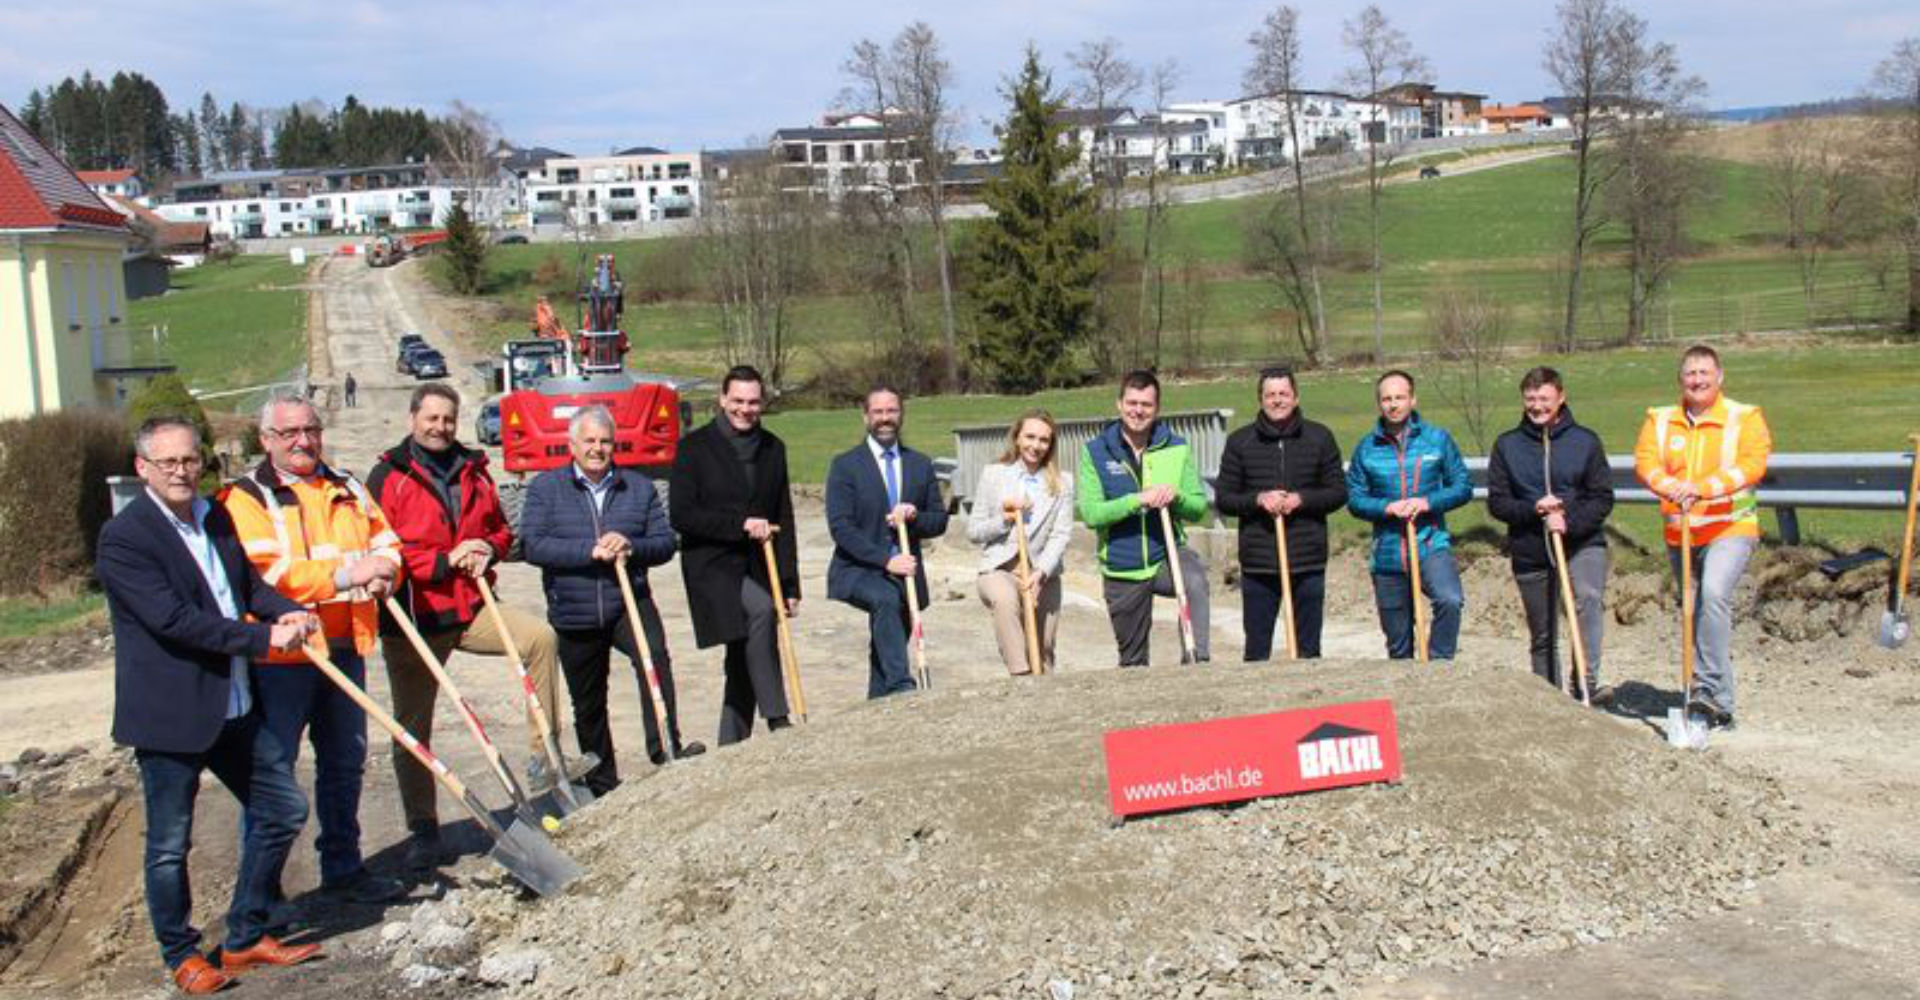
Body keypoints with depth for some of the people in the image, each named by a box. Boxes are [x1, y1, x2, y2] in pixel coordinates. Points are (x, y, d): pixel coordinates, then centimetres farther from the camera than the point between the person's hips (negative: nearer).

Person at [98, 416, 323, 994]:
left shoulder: (215, 517, 9)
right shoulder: (124, 538, -15)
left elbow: (248, 582, 18)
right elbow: (174, 619, -23)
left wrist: (288, 613, -3)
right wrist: (264, 636, -22)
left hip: (234, 706, 8)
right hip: (169, 713, -8)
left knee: (284, 810, 12)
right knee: (170, 845, 7)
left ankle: (246, 939, 26)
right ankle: (182, 957, 26)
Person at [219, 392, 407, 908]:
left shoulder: (347, 489, 14)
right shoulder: (245, 498, -5)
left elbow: (386, 542, 17)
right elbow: (265, 571, -17)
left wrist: (384, 572, -7)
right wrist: (345, 574, -23)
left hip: (345, 649, 6)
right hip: (281, 654, -6)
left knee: (345, 762, 15)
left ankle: (343, 868, 29)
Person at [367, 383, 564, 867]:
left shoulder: (473, 470, 10)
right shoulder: (389, 476, -5)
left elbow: (500, 528, 21)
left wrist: (488, 550, -2)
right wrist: (444, 561, -19)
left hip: (471, 607, 3)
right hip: (414, 616, -3)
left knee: (540, 637, -20)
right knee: (413, 727, 5)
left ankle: (543, 758, -10)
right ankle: (423, 830, 20)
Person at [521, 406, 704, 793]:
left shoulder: (640, 487, 7)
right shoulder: (545, 488, 1)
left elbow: (665, 542, 3)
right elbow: (532, 544, -11)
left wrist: (630, 547, -17)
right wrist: (590, 551, -21)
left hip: (629, 604, 0)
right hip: (574, 613, 0)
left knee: (655, 658, -31)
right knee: (588, 705, 11)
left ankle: (666, 749, -29)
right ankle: (602, 786, 27)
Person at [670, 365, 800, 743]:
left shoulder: (773, 448, 13)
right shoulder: (695, 447, -2)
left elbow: (783, 520, 14)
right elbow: (680, 514, -10)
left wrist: (790, 584, 8)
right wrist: (740, 525, -17)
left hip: (757, 569, 5)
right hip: (712, 566, -5)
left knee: (742, 659, 5)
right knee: (760, 608, -30)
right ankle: (777, 719, -25)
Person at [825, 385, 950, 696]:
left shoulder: (921, 465, 12)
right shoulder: (845, 466, -1)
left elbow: (940, 521, 12)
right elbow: (840, 527, -9)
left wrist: (915, 516, -12)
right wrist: (885, 559, -20)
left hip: (905, 573, 5)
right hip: (857, 570, -5)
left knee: (883, 655, 8)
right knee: (886, 600, -34)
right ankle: (902, 687, -40)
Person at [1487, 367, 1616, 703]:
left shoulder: (1585, 440, 2)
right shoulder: (1507, 445, 5)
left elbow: (1603, 498, -1)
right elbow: (1497, 502, 2)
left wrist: (1569, 522, -17)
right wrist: (1533, 510, -16)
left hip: (1582, 543, -2)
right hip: (1530, 552, 2)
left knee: (1589, 599, -32)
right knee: (1542, 637, 10)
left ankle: (1587, 682, -32)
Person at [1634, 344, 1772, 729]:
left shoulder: (1746, 418, 1)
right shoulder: (1659, 420, 10)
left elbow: (1752, 465, -14)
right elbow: (1644, 460, -5)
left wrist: (1703, 487, -28)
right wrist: (1673, 488, -25)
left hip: (1730, 529, -4)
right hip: (1679, 534, 5)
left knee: (1714, 594, -28)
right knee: (1693, 612, 9)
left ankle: (1711, 689, -25)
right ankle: (1720, 706, 19)